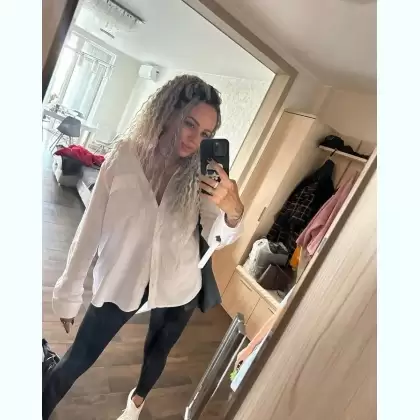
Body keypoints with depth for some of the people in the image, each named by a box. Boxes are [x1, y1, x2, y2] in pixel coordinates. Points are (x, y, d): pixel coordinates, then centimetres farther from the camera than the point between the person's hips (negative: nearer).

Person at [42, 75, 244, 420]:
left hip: (176, 286, 2)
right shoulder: (124, 158, -18)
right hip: (121, 279, -2)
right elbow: (92, 227, -11)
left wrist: (233, 211, -39)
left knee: (157, 351, 26)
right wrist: (69, 291, -4)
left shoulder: (201, 173, -15)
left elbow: (217, 238, -16)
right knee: (79, 358, 12)